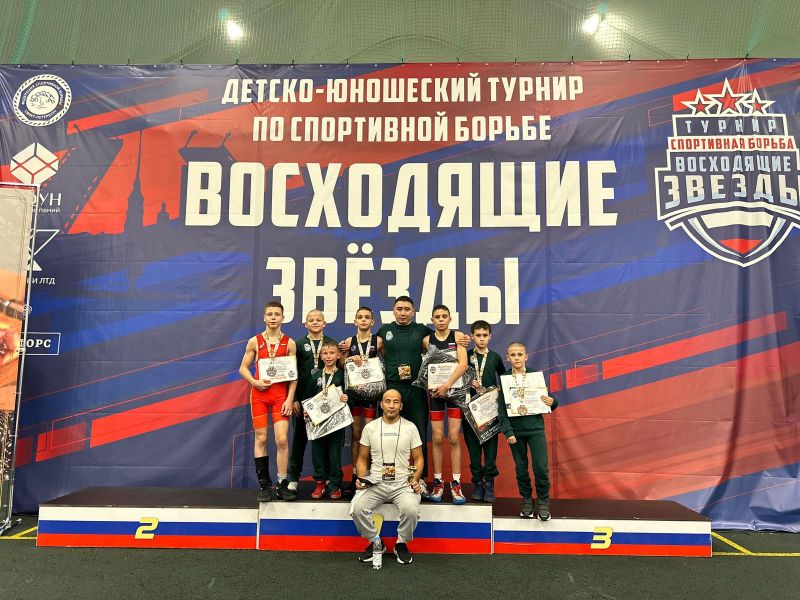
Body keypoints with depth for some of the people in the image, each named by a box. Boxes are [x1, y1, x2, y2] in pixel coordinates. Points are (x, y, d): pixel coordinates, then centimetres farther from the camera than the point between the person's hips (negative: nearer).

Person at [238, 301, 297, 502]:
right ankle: (264, 485, 14)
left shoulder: (289, 343, 1)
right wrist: (255, 382, -11)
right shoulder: (255, 341, 3)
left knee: (282, 440, -6)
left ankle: (281, 483, 7)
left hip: (281, 394, -1)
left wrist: (290, 399, -7)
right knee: (261, 439, 5)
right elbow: (243, 368, 8)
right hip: (259, 393, 1)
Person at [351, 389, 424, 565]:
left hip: (403, 484, -1)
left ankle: (401, 544, 1)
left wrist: (415, 479, -10)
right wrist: (361, 478, -7)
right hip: (375, 483, 1)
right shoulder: (370, 427, 6)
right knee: (357, 509, -25)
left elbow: (418, 458, 7)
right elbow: (362, 459, 12)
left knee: (411, 510, -31)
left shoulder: (410, 427, 4)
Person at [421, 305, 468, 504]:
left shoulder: (457, 336, -3)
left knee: (454, 438, -1)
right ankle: (437, 483, 11)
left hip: (455, 390, -1)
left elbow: (463, 363, -14)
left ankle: (456, 484, 7)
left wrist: (447, 385, -23)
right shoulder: (427, 340, 3)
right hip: (435, 391, 1)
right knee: (437, 438, 1)